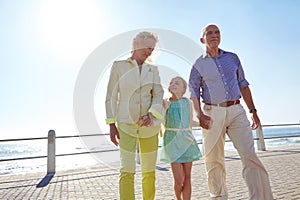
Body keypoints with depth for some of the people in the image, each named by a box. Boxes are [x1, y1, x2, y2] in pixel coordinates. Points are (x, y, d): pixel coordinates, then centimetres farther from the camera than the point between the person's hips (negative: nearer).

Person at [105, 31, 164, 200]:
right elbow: (112, 96, 1)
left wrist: (151, 115, -19)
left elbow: (158, 95, 0)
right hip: (126, 124, -2)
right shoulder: (119, 66, 2)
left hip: (149, 124, 3)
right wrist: (112, 125, -4)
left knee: (149, 171, 8)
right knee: (127, 171, -8)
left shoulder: (153, 69, 9)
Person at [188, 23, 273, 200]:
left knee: (250, 155, -8)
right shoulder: (199, 65, 7)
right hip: (212, 113, -1)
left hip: (236, 112, 2)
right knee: (213, 160, 3)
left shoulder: (232, 58, 15)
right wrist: (200, 115, -13)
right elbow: (194, 93, 3)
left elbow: (243, 85, 16)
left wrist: (253, 111, 10)